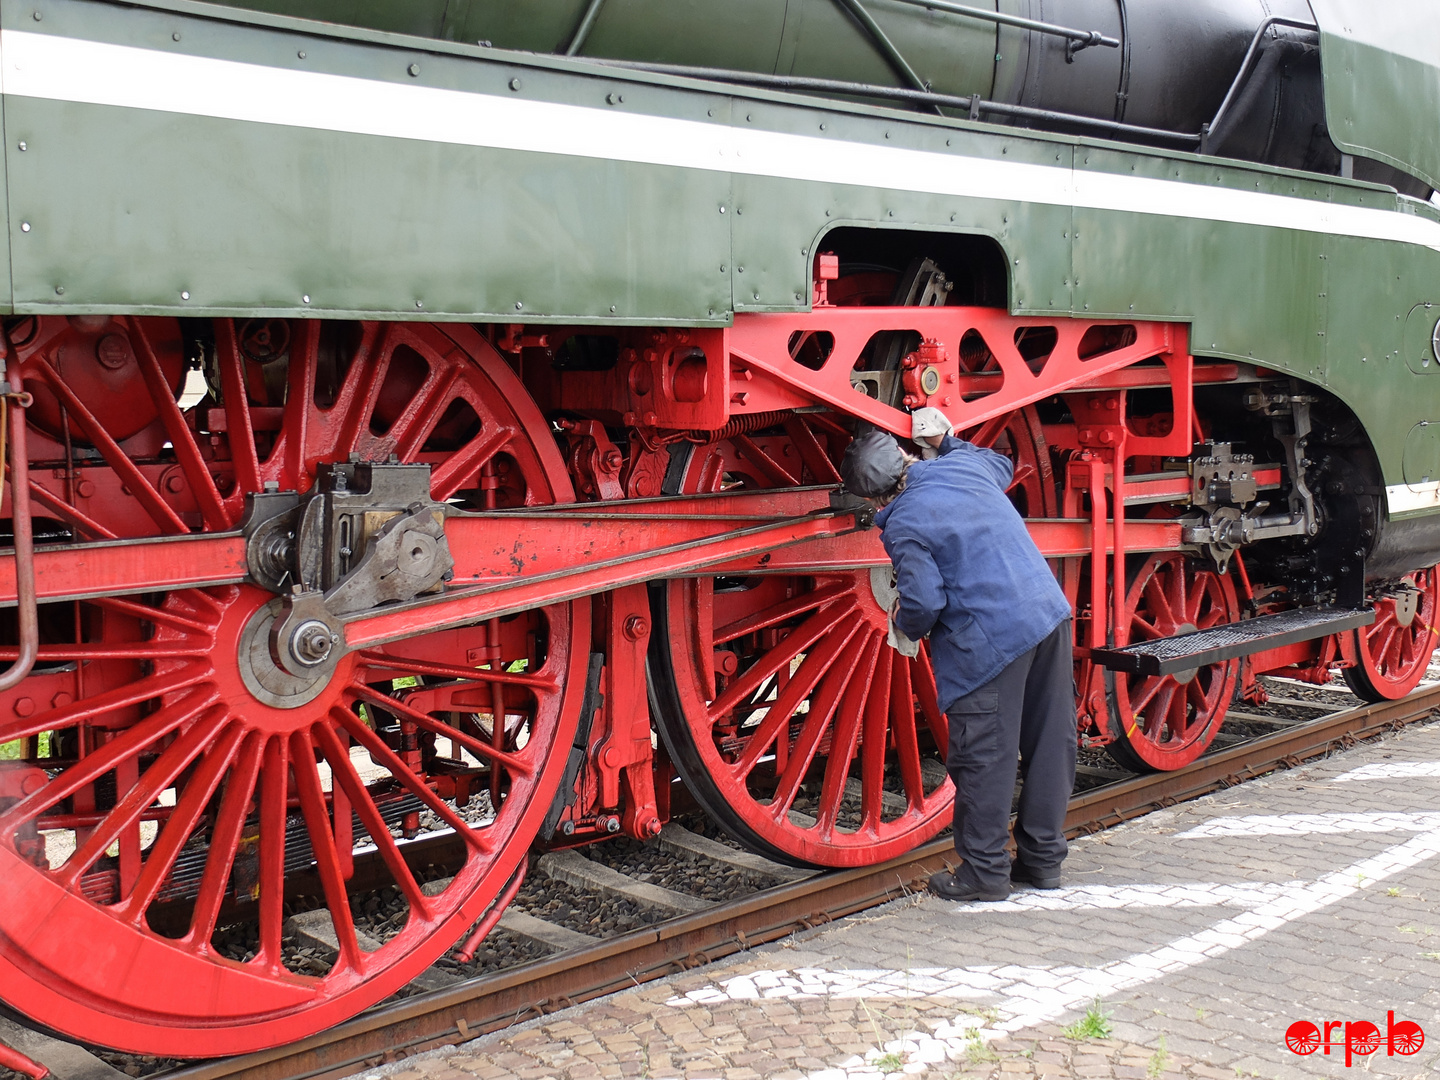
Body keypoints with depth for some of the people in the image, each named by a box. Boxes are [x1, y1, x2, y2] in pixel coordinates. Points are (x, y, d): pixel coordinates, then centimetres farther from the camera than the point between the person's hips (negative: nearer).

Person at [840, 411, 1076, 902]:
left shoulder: (902, 526, -10)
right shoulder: (966, 464, 9)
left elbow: (924, 602, -12)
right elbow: (1001, 465, 33)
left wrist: (905, 626, 8)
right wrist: (948, 442, 39)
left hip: (989, 641, -8)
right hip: (1049, 613, 8)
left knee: (983, 756, 2)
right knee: (1049, 741, 13)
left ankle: (983, 871, 11)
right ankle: (1043, 857, 25)